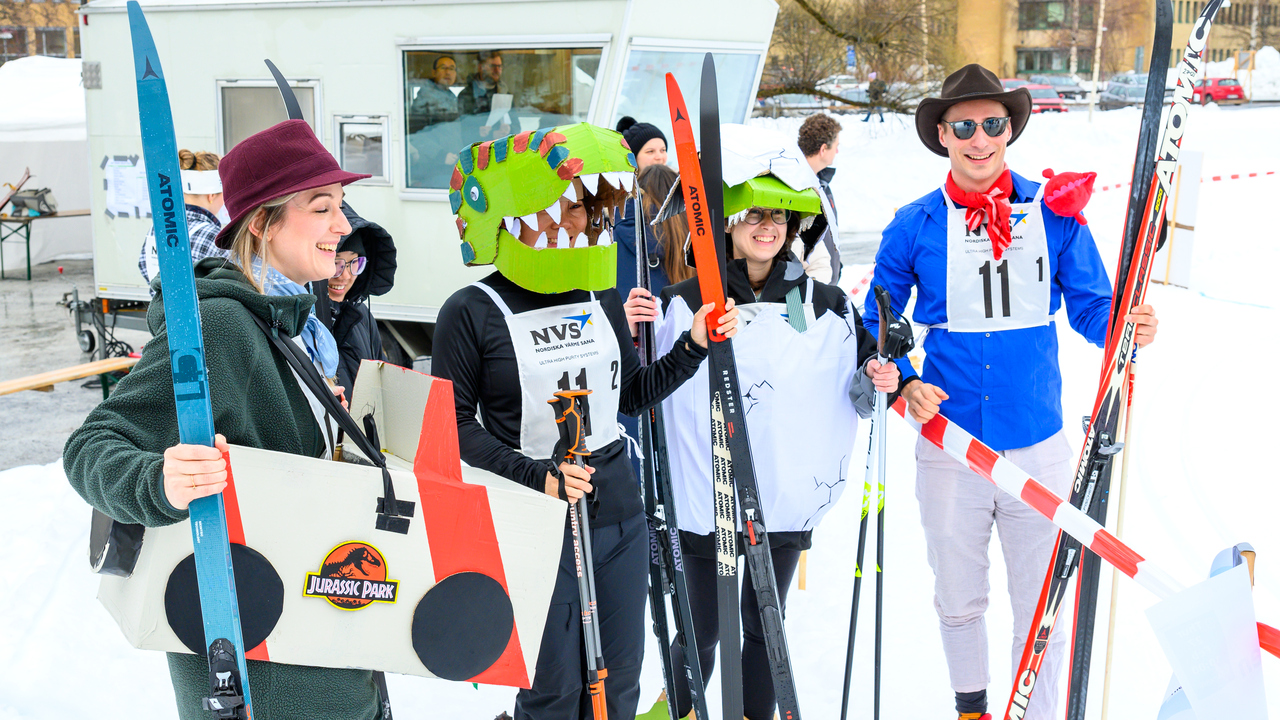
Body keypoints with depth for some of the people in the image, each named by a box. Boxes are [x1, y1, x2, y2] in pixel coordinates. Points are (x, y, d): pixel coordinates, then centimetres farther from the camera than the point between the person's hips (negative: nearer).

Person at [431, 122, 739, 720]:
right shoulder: (472, 312, -10)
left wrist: (694, 346, 4)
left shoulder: (601, 299, 6)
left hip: (619, 515, 5)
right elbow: (456, 425, -9)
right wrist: (536, 476, -20)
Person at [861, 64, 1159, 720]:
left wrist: (1128, 328, -19)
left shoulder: (1054, 212, -2)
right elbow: (878, 323, 5)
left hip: (1037, 444, 0)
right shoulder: (914, 225, -3)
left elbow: (1090, 306, 2)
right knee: (957, 598, 17)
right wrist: (903, 383, -13)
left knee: (1043, 603, 9)